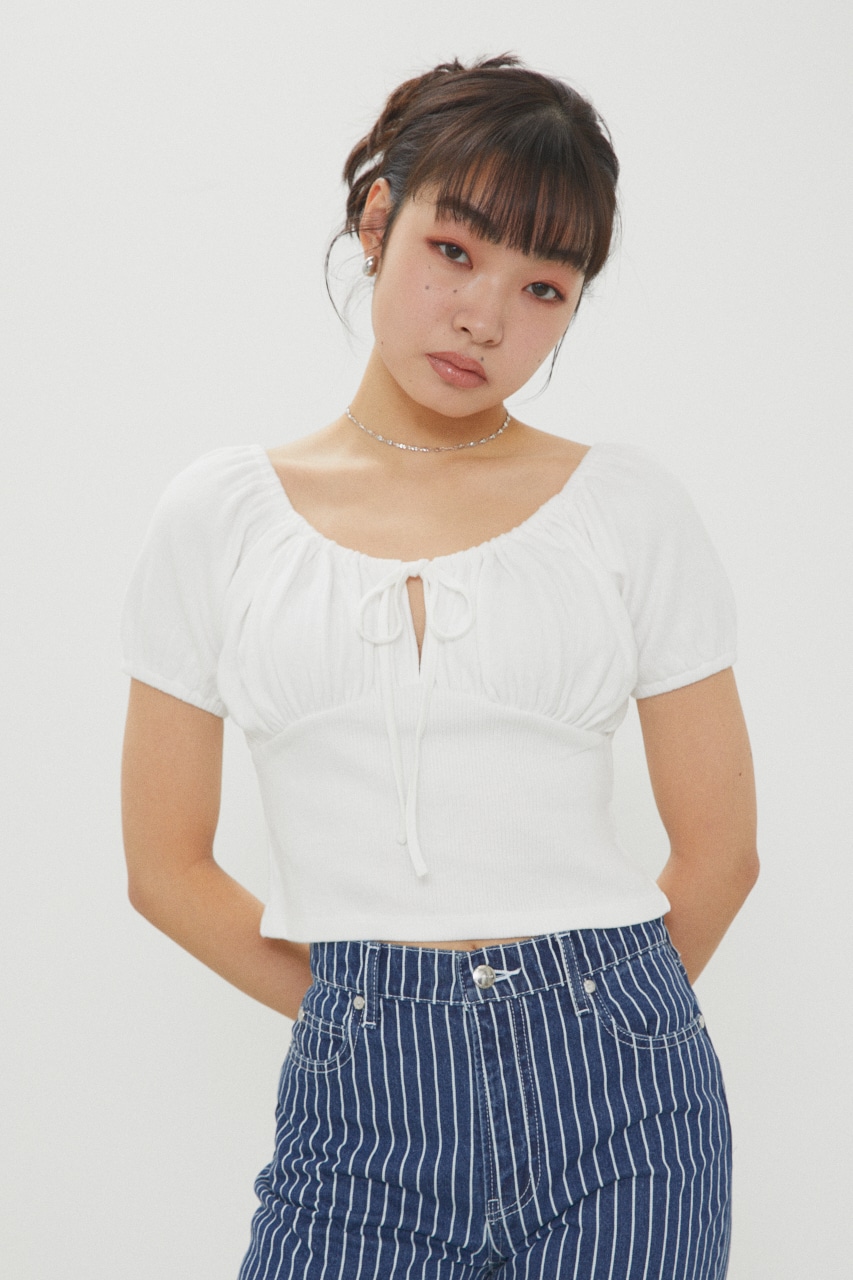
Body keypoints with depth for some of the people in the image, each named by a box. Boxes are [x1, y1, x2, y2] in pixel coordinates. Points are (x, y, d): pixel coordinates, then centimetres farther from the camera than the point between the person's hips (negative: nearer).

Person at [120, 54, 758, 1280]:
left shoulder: (629, 506, 3)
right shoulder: (220, 514, 4)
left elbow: (720, 848, 6)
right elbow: (167, 866, 7)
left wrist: (590, 1019, 10)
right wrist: (379, 1009, 8)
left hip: (617, 1102, 0)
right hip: (362, 1113, 1)